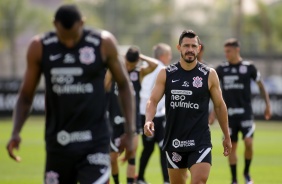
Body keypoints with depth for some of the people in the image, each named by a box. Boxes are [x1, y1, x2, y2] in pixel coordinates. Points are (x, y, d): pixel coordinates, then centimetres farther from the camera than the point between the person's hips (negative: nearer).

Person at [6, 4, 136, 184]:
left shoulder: (104, 43, -6)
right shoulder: (40, 48, -1)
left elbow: (124, 85, 6)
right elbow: (26, 95, 6)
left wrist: (130, 131, 0)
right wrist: (16, 132, -9)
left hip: (95, 143, -2)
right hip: (58, 143, 2)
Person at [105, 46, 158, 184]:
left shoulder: (140, 72, 1)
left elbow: (155, 64, -18)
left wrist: (141, 57, -8)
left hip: (133, 121, -1)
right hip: (116, 121, 1)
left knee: (132, 156, -11)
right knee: (112, 158, 8)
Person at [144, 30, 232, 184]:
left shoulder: (209, 75, -1)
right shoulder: (166, 74, 2)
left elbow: (219, 105, 8)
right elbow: (153, 100, -1)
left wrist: (226, 136, 12)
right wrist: (148, 120, -22)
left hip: (200, 142, -2)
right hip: (174, 141, 2)